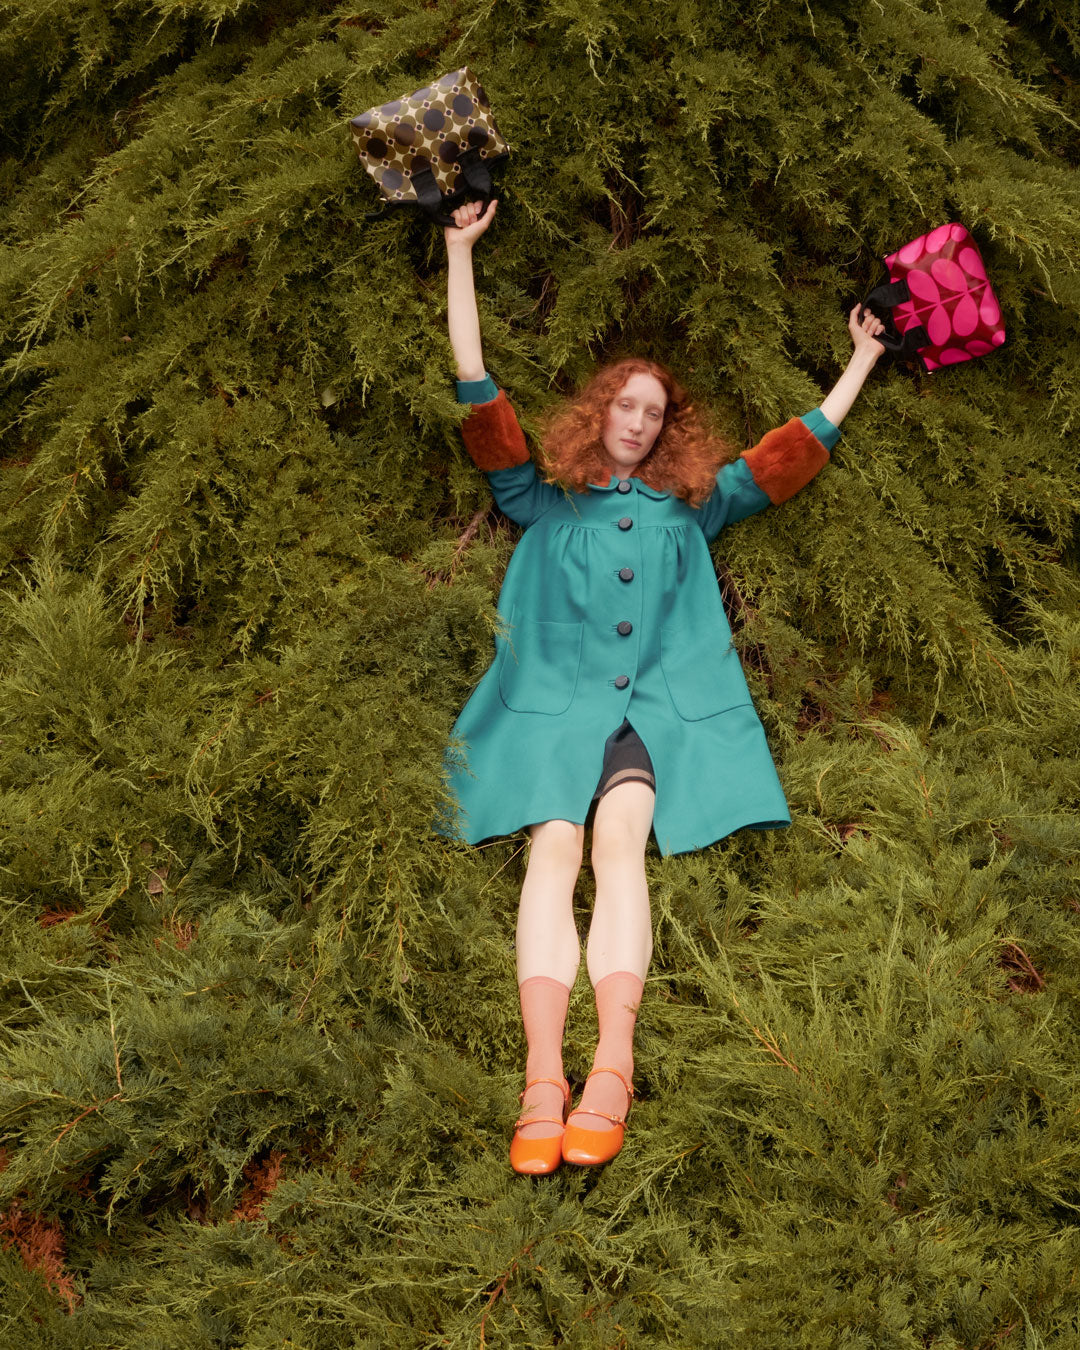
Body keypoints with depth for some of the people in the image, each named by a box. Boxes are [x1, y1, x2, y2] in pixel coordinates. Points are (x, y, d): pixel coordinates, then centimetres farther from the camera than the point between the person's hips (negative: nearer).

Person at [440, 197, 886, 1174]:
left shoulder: (691, 506, 28)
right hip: (556, 698, 0)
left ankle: (612, 1074, -44)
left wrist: (863, 360, 39)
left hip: (661, 704, 0)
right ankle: (544, 1085, -42)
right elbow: (479, 395, 23)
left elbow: (799, 446, 32)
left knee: (620, 841, -28)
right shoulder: (544, 500, 25)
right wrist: (461, 255, 25)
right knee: (555, 848, -27)